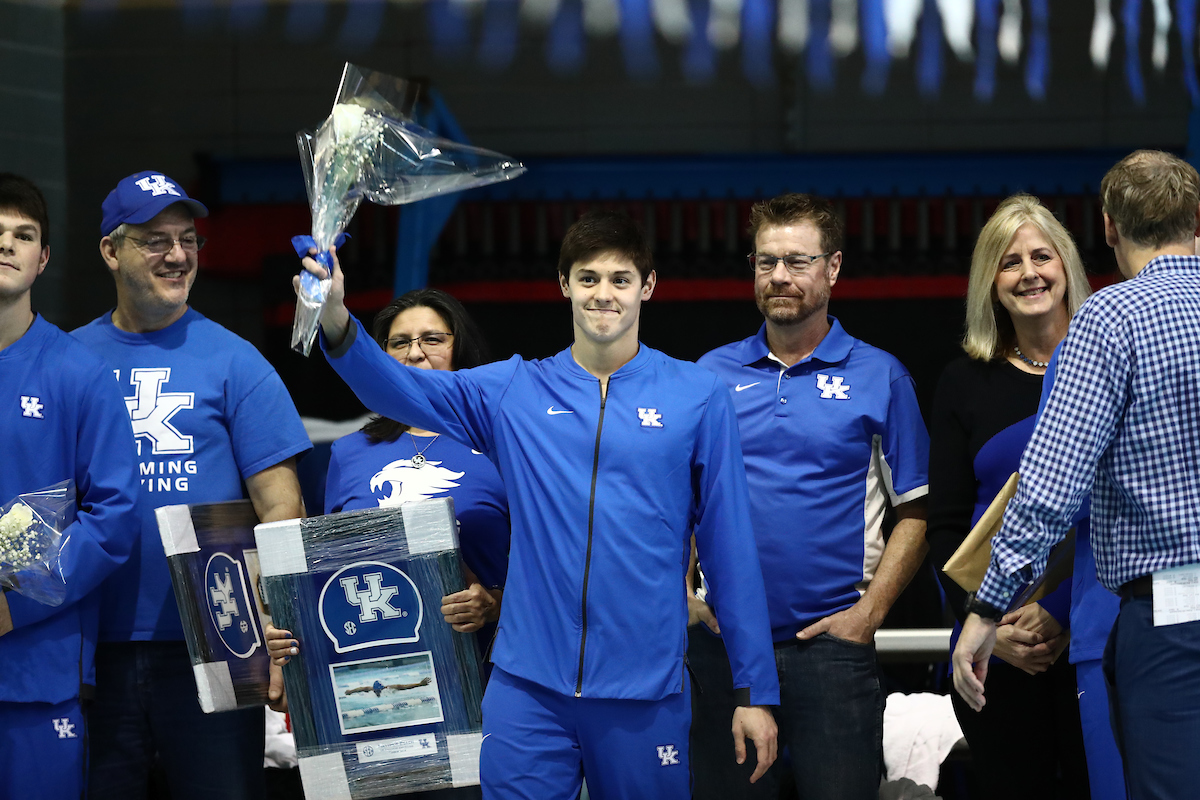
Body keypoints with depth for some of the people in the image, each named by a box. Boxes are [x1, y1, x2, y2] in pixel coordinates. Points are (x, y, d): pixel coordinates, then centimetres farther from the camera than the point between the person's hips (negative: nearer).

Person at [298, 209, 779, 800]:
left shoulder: (696, 397, 1)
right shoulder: (514, 391, 5)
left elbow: (730, 546, 2)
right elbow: (397, 389, -6)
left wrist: (755, 689, 1)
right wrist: (335, 318, -26)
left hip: (646, 693, -1)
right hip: (527, 686, 1)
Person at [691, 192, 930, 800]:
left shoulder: (879, 377, 4)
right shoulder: (711, 375, 10)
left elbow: (915, 513, 3)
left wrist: (868, 612, -7)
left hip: (832, 641, -2)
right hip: (721, 641, 2)